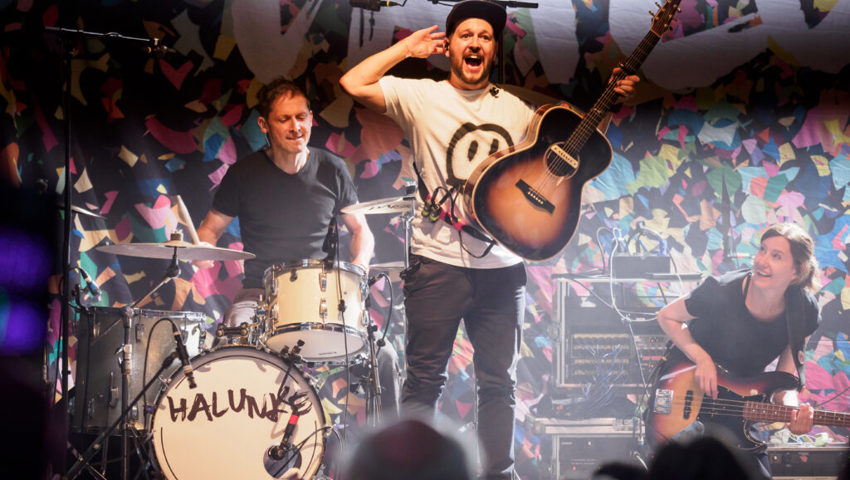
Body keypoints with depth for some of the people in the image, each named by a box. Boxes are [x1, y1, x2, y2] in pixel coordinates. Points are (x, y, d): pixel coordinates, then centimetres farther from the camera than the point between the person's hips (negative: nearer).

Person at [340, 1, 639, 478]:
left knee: (500, 382, 7)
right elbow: (354, 83, -6)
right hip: (438, 263, -3)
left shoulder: (515, 110, 12)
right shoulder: (422, 96, 2)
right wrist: (409, 47, 2)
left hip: (502, 266, 3)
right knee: (425, 380, 1)